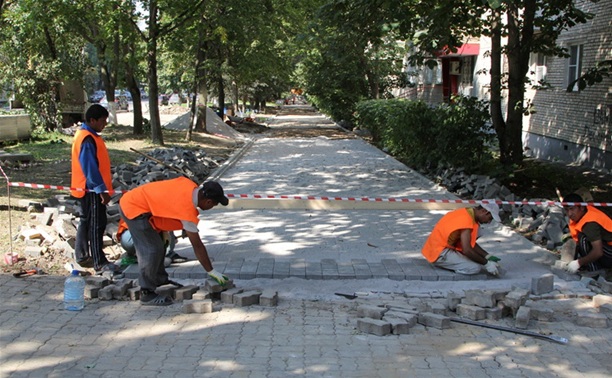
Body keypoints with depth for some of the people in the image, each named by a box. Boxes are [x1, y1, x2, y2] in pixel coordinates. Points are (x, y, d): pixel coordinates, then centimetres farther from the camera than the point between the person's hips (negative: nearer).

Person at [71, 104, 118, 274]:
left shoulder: (87, 135, 11)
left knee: (86, 221, 17)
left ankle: (82, 256, 28)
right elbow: (90, 168, -24)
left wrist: (102, 187, 21)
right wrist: (102, 189, -22)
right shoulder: (87, 139, -21)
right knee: (96, 225, -5)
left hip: (89, 189, 11)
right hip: (92, 190, -11)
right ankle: (100, 263, 1)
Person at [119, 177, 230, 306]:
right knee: (152, 249, -10)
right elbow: (197, 246, -17)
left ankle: (160, 280, 29)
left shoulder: (190, 185, -2)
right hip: (134, 209, -10)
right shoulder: (187, 210, -24)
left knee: (158, 246, 16)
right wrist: (212, 272, -8)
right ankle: (147, 294, -3)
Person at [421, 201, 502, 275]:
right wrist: (486, 263, -17)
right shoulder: (466, 220, -23)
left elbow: (471, 244, 16)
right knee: (475, 268, -19)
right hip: (439, 254, -10)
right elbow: (467, 250, -29)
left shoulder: (467, 213, 8)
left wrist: (488, 256, 6)